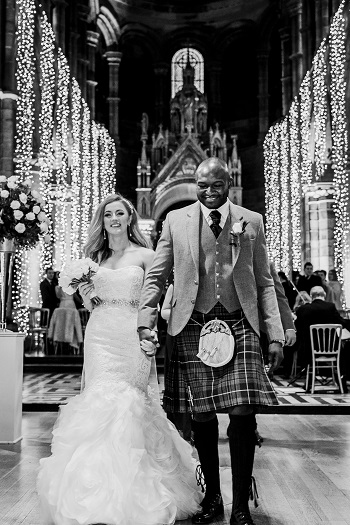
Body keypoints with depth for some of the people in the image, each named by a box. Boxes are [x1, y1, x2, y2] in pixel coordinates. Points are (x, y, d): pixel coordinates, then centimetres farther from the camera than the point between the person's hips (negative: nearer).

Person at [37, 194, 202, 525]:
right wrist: (84, 294, -4)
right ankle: (99, 488, 8)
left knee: (129, 403, -3)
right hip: (100, 335, 2)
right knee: (102, 400, -4)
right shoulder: (94, 256, 13)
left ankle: (129, 490, 12)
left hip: (133, 335, -2)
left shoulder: (144, 255, 4)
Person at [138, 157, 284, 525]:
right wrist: (145, 323, -2)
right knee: (201, 415, 5)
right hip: (193, 326, 0)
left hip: (239, 325, 0)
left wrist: (275, 334, 4)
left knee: (243, 412, -8)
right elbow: (156, 277, 9)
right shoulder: (176, 221, 9)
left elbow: (264, 282, 11)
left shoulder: (251, 221, 11)